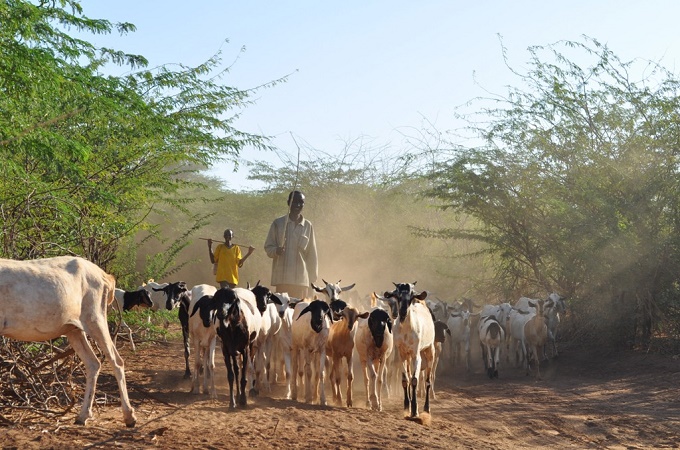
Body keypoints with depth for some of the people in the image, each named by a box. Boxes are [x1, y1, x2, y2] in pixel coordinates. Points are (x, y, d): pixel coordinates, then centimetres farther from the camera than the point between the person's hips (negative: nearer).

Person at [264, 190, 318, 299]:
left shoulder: (308, 226, 8)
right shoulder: (278, 223, 4)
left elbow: (312, 254, 12)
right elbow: (268, 247, 7)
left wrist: (313, 277, 10)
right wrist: (276, 250, -15)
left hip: (302, 279, 1)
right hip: (282, 278, -1)